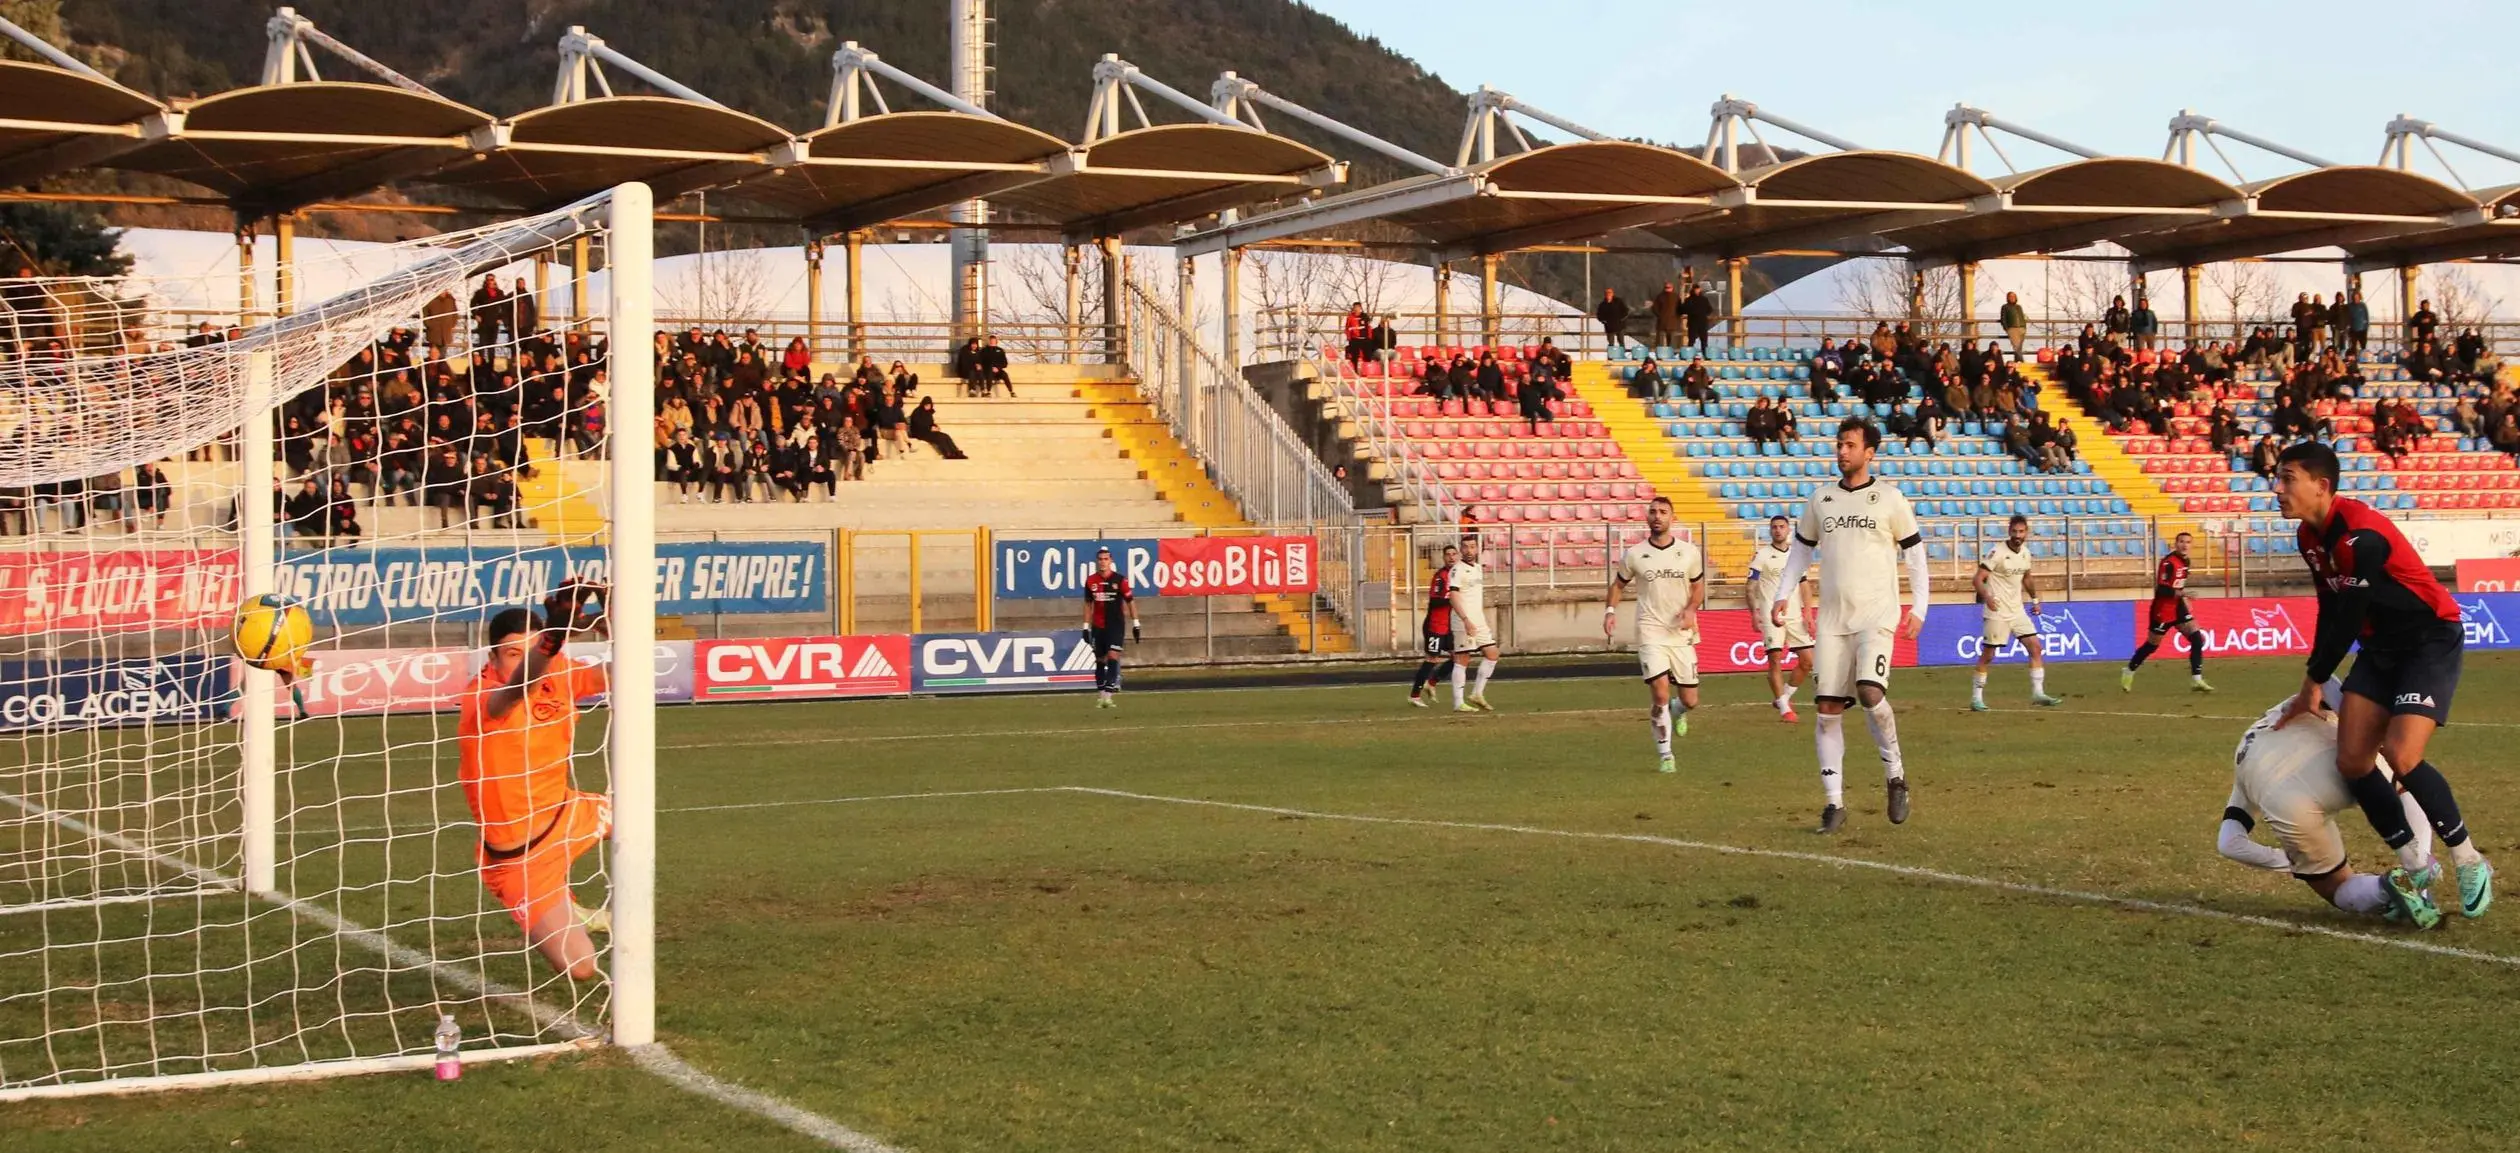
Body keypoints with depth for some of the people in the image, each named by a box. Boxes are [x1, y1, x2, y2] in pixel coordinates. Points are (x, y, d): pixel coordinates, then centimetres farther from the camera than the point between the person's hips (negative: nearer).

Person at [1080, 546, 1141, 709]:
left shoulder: (1119, 580, -7)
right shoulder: (1091, 580, 3)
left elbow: (1130, 601, 0)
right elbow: (1088, 604, 13)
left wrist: (1135, 624, 0)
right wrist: (1086, 626, 12)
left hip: (1116, 625, -3)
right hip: (1098, 626, 4)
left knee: (1113, 657, -14)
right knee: (1100, 660, 10)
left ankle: (1108, 695, -18)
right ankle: (1101, 694, 20)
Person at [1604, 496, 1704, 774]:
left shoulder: (1689, 552, 1)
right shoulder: (1634, 554, -1)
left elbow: (1698, 586, 11)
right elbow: (1618, 584, 13)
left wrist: (1691, 609, -8)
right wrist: (1610, 610, -4)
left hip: (1682, 634, 2)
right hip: (1650, 633, -2)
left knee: (1690, 700, 5)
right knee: (1660, 694, -15)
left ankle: (1677, 711, 45)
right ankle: (1665, 756, 1)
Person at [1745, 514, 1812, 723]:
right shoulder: (1762, 554, -2)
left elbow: (1803, 586, 15)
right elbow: (1751, 586, -4)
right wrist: (1754, 611, -16)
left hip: (1794, 615, 5)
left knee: (1807, 661, 1)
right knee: (1775, 660, -10)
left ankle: (1785, 696, 19)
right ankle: (1784, 709, -4)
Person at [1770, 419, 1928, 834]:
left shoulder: (1890, 499, 1)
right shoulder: (1820, 500, 10)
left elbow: (1914, 552, 5)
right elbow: (1802, 549, 19)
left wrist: (1919, 607, -1)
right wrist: (1782, 595, 9)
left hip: (1878, 616, -4)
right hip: (1832, 620, 4)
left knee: (1870, 692, -23)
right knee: (1828, 709, -1)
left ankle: (1895, 770, 2)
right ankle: (1834, 802, 5)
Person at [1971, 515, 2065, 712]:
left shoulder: (2025, 553, 7)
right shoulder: (1997, 552, -14)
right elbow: (1978, 579, -19)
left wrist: (2034, 599, 21)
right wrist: (1986, 597, -35)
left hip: (2017, 610, 7)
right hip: (1997, 611, -7)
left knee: (2036, 647, 0)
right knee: (1987, 655, -2)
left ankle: (2038, 693, 5)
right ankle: (1976, 698, 7)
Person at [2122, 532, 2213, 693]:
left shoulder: (2185, 561, 7)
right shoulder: (2168, 563, -21)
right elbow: (2161, 589, -27)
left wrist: (2183, 596, 16)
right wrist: (2180, 593, -33)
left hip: (2178, 607, 8)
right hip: (2162, 609, -8)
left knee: (2197, 639, -5)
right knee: (2152, 645, 5)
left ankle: (2196, 679, -4)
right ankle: (2128, 672, 26)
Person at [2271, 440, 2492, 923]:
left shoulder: (2361, 536, -28)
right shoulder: (2310, 537, 1)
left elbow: (2346, 621, -23)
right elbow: (2330, 612, 12)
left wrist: (2312, 686, -12)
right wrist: (2317, 685, 14)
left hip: (2432, 641, -9)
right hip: (2380, 646, 9)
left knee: (2401, 755, -23)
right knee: (2352, 761, -2)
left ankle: (2470, 863, -3)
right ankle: (2416, 867, 13)